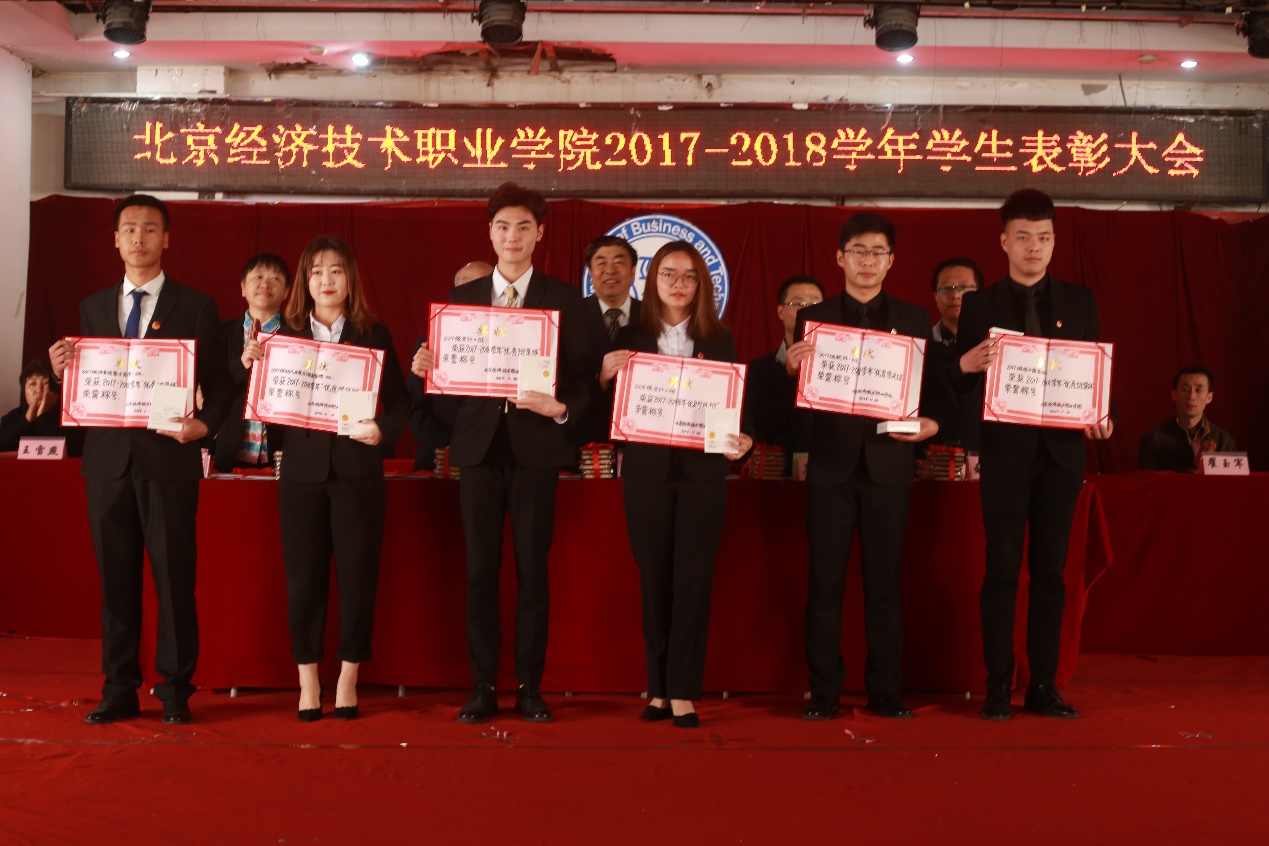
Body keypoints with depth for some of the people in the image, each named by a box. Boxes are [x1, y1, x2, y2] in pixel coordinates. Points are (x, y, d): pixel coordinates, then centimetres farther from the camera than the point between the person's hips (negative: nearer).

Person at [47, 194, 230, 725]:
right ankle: (120, 690, 18)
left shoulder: (196, 307, 3)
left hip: (169, 459, -3)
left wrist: (204, 423, -18)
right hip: (109, 460, 4)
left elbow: (218, 384, 0)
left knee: (174, 576, 0)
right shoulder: (93, 308, 14)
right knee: (115, 577, 8)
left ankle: (175, 691, 10)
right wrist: (61, 371, -9)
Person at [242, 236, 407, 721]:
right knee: (303, 575, 4)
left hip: (357, 469, -1)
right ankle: (308, 680, 16)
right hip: (302, 469, 1)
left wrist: (382, 429, -18)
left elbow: (398, 403, 1)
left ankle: (348, 679, 15)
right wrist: (251, 367, -11)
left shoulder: (374, 335, 5)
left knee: (357, 573, 3)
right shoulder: (285, 335, 8)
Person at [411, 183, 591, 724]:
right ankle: (482, 688, 13)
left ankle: (529, 688, 13)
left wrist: (562, 408, -18)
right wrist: (426, 368, -11)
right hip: (479, 445, 2)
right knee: (480, 570, 4)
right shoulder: (463, 296, 11)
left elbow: (582, 376, 1)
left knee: (532, 570, 3)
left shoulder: (564, 299, 5)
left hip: (535, 446, -2)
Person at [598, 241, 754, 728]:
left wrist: (741, 441, -15)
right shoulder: (630, 338, 6)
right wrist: (605, 375, -15)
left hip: (701, 471, 0)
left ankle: (683, 693, 4)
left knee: (692, 579, -2)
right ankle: (658, 688, 14)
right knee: (654, 579, 5)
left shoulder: (719, 340, 7)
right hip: (647, 472, 1)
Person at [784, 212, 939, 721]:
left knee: (884, 581, 5)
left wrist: (931, 423, -12)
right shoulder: (813, 318, 8)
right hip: (831, 464, 0)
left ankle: (885, 691, 14)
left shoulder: (913, 320, 10)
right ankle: (824, 692, 10)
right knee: (824, 581, 2)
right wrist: (791, 368, -19)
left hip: (887, 464, 1)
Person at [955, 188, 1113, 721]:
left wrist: (1103, 417, -10)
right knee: (1002, 569, 0)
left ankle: (1043, 686, 14)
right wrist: (966, 365, -21)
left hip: (1061, 452, 2)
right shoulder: (980, 305, 3)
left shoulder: (1079, 302, 9)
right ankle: (998, 686, 7)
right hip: (1006, 453, -2)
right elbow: (960, 385, 1)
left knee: (1050, 570, 7)